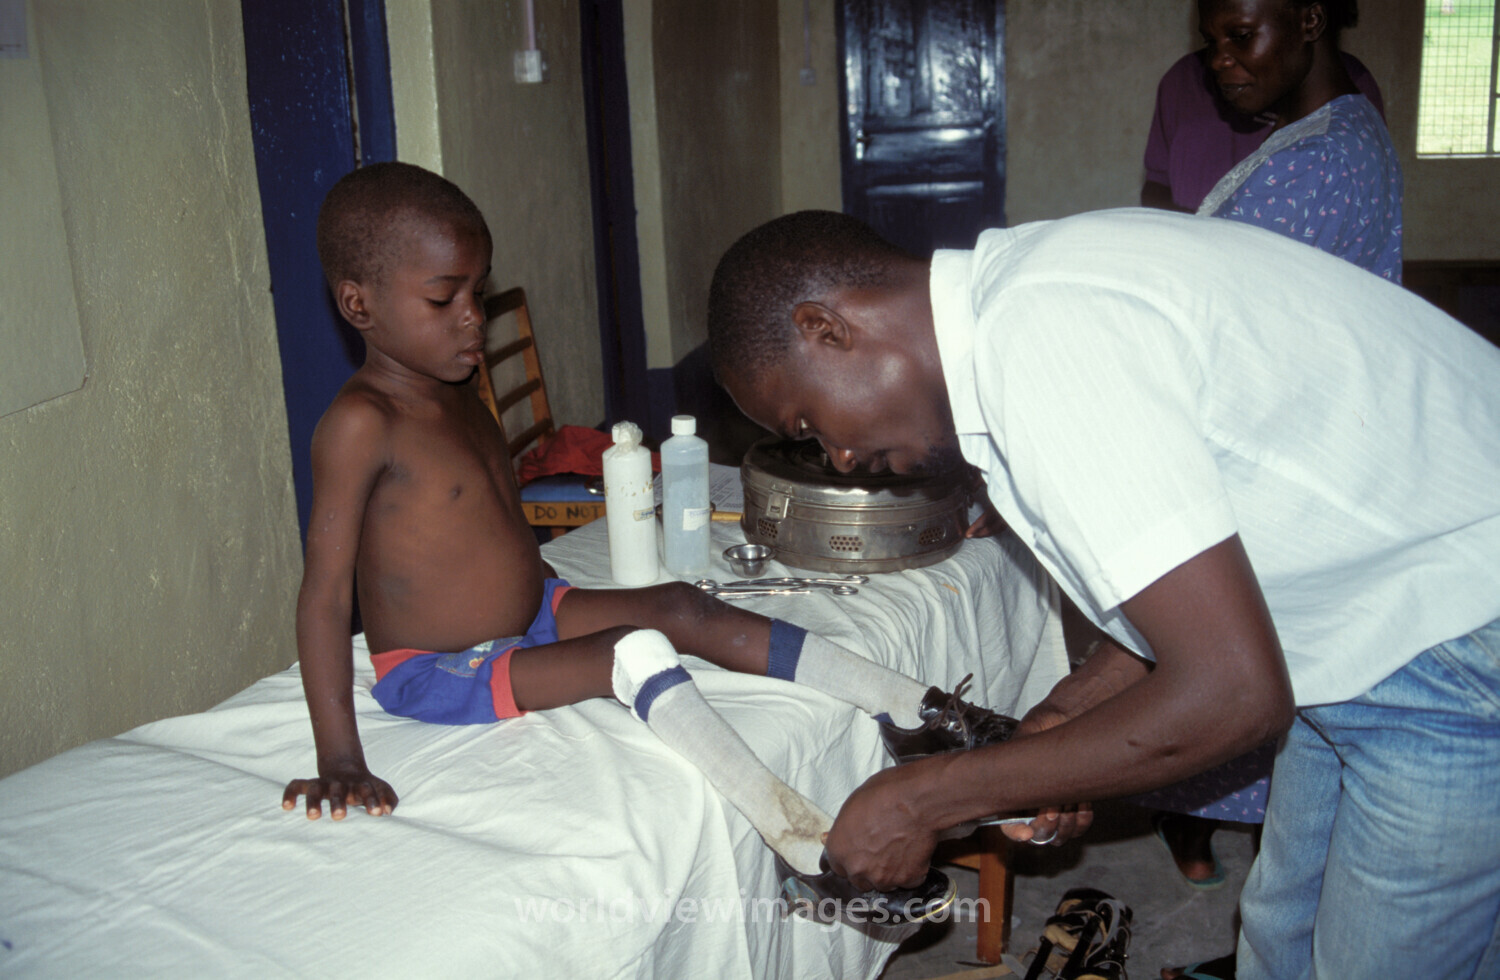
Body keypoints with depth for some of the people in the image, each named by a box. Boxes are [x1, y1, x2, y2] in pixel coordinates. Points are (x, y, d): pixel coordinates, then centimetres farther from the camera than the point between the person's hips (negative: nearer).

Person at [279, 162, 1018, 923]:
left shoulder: (456, 397, 6)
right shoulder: (360, 424, -23)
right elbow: (325, 590, -26)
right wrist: (340, 760, -29)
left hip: (527, 615, 9)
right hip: (439, 674, -9)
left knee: (682, 608, -5)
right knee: (634, 652, -27)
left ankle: (914, 710, -8)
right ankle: (806, 840, -29)